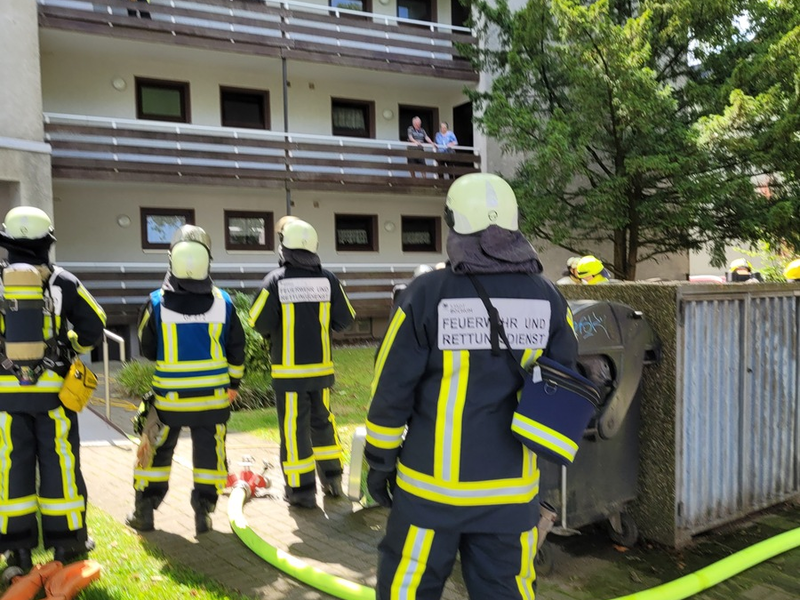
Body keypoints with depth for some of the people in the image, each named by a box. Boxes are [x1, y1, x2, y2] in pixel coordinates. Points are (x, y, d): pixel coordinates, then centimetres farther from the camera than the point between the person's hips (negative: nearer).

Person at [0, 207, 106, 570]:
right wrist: (73, 348, 18)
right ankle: (66, 542, 15)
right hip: (52, 389, -1)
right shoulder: (62, 282, -3)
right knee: (58, 463, 7)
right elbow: (94, 327, 0)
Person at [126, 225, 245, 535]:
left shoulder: (157, 303, -12)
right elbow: (236, 349, 1)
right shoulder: (223, 302, -8)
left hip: (169, 396, 0)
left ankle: (144, 511, 26)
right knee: (209, 452, 13)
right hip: (213, 396, 0)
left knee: (156, 451, 16)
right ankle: (203, 512, 18)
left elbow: (147, 349, 0)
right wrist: (233, 383, 15)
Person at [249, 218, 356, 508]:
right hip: (321, 367, 3)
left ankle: (302, 490, 10)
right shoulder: (328, 279, -4)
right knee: (322, 421, 19)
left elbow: (259, 322, -12)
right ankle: (332, 479, 26)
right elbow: (345, 318, -1)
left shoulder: (276, 280, -12)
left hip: (289, 370, -3)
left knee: (294, 427, 5)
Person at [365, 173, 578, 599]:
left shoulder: (428, 294, -13)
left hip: (433, 484, -3)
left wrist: (380, 461, 4)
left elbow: (393, 389, -8)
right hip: (512, 488, 3)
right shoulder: (548, 299, -3)